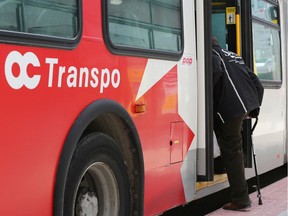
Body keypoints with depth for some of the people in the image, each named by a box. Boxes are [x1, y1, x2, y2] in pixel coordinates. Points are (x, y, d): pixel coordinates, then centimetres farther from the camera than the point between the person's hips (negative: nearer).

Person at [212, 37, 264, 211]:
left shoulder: (212, 53, 8)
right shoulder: (234, 57, 30)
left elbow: (215, 72, -17)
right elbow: (258, 84, 26)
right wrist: (254, 109, 27)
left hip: (230, 107, -8)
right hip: (248, 104, 8)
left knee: (231, 152, -3)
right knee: (234, 149, 20)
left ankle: (240, 199, -2)